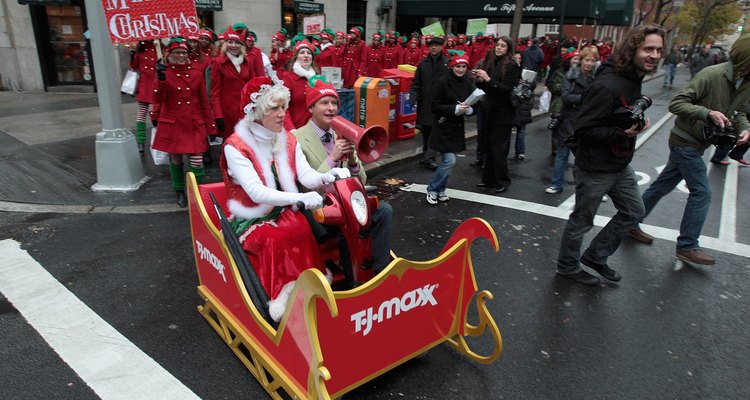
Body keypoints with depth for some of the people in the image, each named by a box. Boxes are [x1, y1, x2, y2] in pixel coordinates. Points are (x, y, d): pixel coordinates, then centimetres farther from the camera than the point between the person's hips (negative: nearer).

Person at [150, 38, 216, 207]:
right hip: (172, 125, 0)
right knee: (175, 160, 11)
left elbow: (205, 102, 7)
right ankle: (180, 192, 31)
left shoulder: (197, 74, 5)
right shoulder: (164, 73, 0)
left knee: (197, 162, -6)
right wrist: (160, 78, -27)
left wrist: (211, 127, 4)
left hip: (195, 125, 1)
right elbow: (157, 99, -12)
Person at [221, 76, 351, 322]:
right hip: (251, 219, -4)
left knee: (304, 232, -30)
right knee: (276, 239, -35)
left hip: (286, 213, 4)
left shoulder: (288, 140, 6)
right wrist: (299, 198, -40)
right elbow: (256, 191, -26)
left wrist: (327, 177, -30)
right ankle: (281, 298, -23)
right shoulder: (235, 146, -12)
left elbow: (307, 177, -6)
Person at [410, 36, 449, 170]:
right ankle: (427, 156, 25)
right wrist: (413, 97, -6)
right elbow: (416, 83, 7)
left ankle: (428, 158, -1)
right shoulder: (423, 63, 8)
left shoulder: (448, 63, 0)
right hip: (424, 103, 3)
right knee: (425, 130, 11)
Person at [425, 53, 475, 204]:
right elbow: (435, 106, -14)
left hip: (457, 128, 6)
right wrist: (455, 109, -23)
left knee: (448, 161, 10)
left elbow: (473, 106, 11)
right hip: (443, 127, -6)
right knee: (449, 161, -11)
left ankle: (439, 190, 27)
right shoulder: (442, 82, -11)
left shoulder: (467, 84, 7)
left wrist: (468, 109, -12)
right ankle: (432, 190, 8)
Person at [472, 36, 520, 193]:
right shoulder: (491, 63, 8)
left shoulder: (511, 66, -9)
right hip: (490, 111, 6)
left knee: (498, 148, -3)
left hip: (503, 113, -6)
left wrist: (488, 79, -22)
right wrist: (480, 80, -6)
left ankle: (502, 181, 9)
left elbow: (507, 89, -16)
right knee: (490, 147, 12)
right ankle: (489, 179, 21)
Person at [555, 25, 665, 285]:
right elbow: (583, 129, -26)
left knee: (633, 211, 20)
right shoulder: (607, 86, -26)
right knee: (582, 221, 7)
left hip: (620, 166, 10)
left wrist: (637, 121, 6)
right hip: (595, 169, -10)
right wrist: (621, 133, -31)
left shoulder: (634, 79, 5)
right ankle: (567, 266, 30)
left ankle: (595, 256, 34)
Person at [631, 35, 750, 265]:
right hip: (685, 140, -8)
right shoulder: (712, 75, -20)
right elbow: (676, 104, -20)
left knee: (662, 186, 14)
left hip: (697, 144, 8)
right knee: (701, 193, -6)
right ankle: (687, 246, 5)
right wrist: (707, 113, -30)